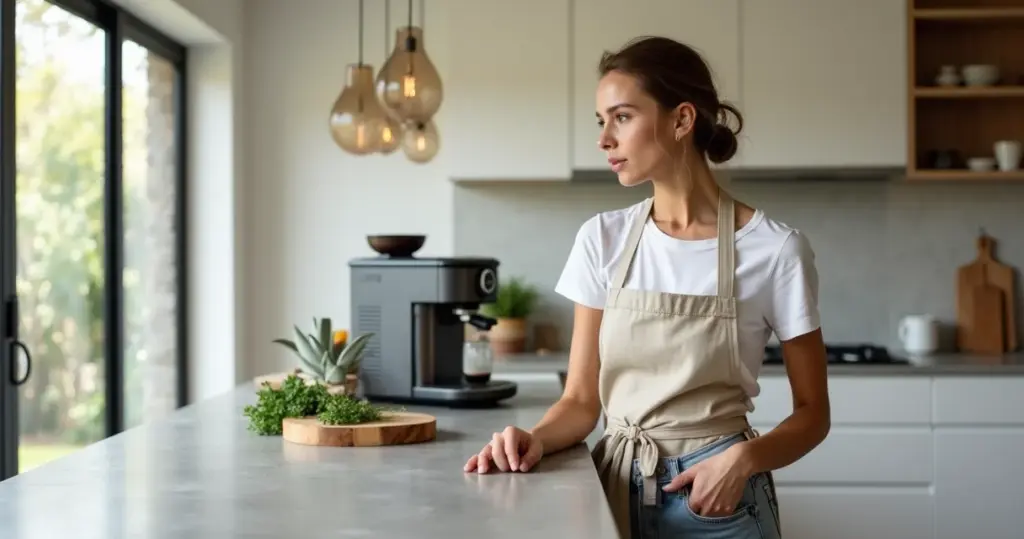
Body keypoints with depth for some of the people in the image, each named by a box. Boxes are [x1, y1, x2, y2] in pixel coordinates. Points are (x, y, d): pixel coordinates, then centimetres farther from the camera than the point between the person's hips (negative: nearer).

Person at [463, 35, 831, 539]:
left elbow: (812, 413, -4)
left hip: (717, 496, -3)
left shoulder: (773, 249, -11)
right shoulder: (602, 239, -2)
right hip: (617, 489, 3)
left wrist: (745, 458, -22)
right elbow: (581, 399, 1)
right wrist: (536, 438, -19)